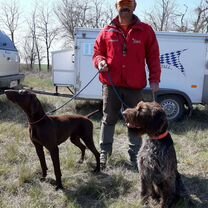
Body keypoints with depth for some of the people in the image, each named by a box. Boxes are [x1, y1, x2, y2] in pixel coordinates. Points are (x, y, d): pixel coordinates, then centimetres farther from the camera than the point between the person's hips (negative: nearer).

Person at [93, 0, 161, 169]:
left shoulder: (146, 30, 3)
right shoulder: (107, 32, 6)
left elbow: (153, 57, 4)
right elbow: (97, 52, 13)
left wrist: (154, 79, -3)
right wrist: (100, 61, -10)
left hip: (134, 85, -1)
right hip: (111, 84, 1)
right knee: (109, 119, 11)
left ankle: (135, 154, 23)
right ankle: (104, 152, 25)